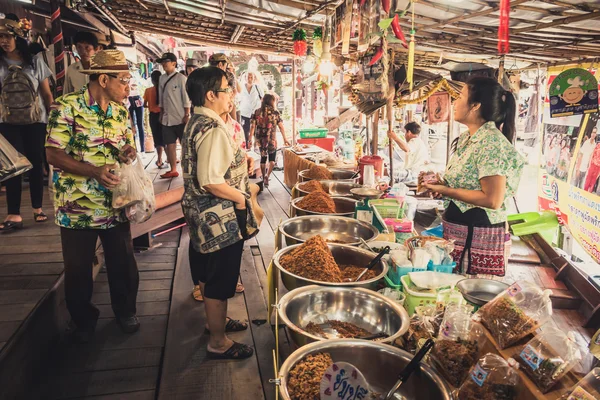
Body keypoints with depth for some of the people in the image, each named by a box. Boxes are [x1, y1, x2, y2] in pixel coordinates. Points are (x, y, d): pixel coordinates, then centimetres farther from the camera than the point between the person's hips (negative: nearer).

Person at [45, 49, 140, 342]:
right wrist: (94, 171, -29)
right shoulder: (67, 107, -12)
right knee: (78, 269, 13)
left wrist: (128, 152, -11)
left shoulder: (120, 110, 6)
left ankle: (125, 310, 39)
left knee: (123, 263, 15)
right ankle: (83, 320, 37)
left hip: (116, 204, 5)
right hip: (78, 207, -4)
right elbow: (53, 154, -15)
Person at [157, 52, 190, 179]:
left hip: (180, 118, -6)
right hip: (167, 118, 6)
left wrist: (186, 115, -13)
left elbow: (186, 98, -10)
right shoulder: (162, 78, 10)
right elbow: (161, 98, 15)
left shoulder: (181, 78, -8)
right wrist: (161, 114, 14)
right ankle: (173, 170, 17)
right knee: (170, 144, 8)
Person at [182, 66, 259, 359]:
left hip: (201, 214, 11)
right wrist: (241, 198, -16)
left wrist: (240, 162, 10)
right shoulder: (213, 129, -24)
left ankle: (216, 320, 45)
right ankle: (218, 342, 22)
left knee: (208, 275, 24)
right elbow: (210, 181, -30)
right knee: (220, 281, 5)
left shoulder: (196, 123, 8)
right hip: (220, 219, -11)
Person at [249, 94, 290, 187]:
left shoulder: (257, 112, 1)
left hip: (260, 140, 3)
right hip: (272, 139, -3)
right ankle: (267, 176, -10)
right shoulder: (275, 113, -4)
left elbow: (252, 126, -1)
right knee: (272, 159, 9)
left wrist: (250, 139, 4)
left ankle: (264, 178, 26)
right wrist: (285, 139, 4)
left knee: (263, 158, 17)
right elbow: (281, 127, -4)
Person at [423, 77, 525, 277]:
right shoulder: (465, 139, 10)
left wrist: (446, 191, -18)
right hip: (458, 231, 9)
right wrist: (441, 184, 4)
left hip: (478, 237, -9)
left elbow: (492, 200, -22)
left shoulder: (491, 142, -18)